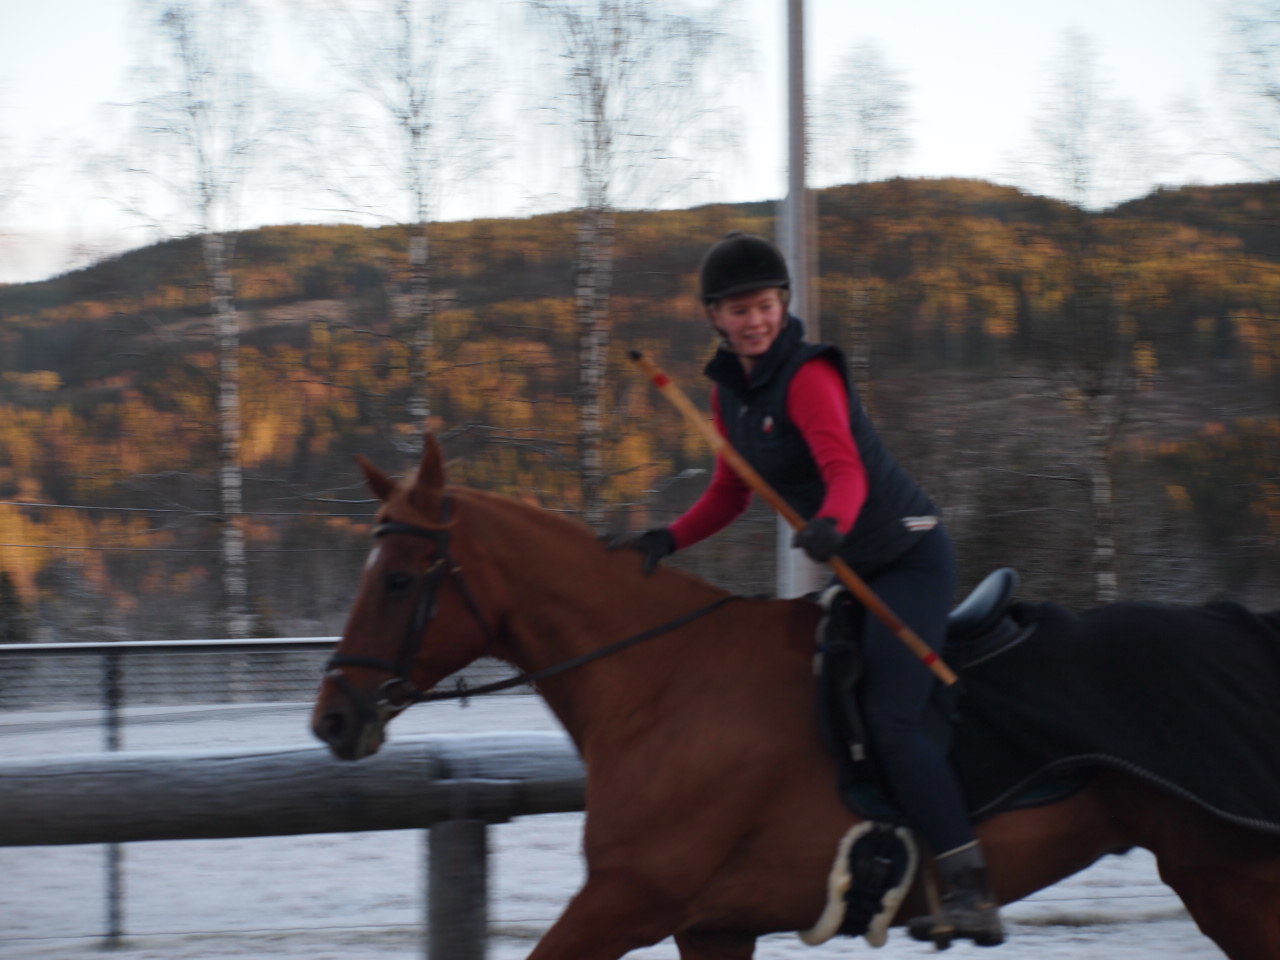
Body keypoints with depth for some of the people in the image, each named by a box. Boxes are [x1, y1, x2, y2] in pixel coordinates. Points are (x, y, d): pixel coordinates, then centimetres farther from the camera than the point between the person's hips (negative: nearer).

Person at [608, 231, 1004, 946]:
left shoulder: (809, 377, -19)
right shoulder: (731, 390, 7)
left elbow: (846, 471, -33)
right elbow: (731, 494, 14)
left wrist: (832, 523, -54)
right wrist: (669, 541, -2)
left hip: (910, 556, -10)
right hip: (855, 569, 10)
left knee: (891, 716, -22)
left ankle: (970, 888, -24)